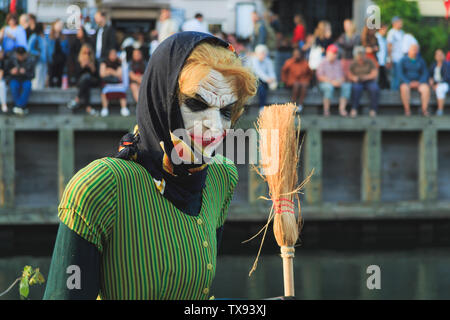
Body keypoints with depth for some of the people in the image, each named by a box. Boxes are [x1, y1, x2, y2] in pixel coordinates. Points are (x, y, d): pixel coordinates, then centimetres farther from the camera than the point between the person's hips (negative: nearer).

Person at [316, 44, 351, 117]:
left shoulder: (338, 63, 20)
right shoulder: (323, 63, 5)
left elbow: (342, 75, 17)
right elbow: (320, 76, -5)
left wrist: (340, 81, -7)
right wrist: (331, 81, -16)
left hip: (338, 83, 4)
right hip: (325, 83, -4)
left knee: (347, 86, -26)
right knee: (329, 87, -39)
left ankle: (342, 108, -29)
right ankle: (326, 110, -33)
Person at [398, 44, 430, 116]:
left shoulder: (421, 61, 8)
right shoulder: (403, 60, 0)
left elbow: (425, 73, 4)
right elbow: (400, 74, -8)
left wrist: (419, 82, -15)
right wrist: (409, 83, -21)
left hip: (418, 82, 2)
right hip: (406, 83, -2)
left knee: (426, 88, -31)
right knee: (404, 88, -39)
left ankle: (424, 109, -28)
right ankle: (407, 110, -32)